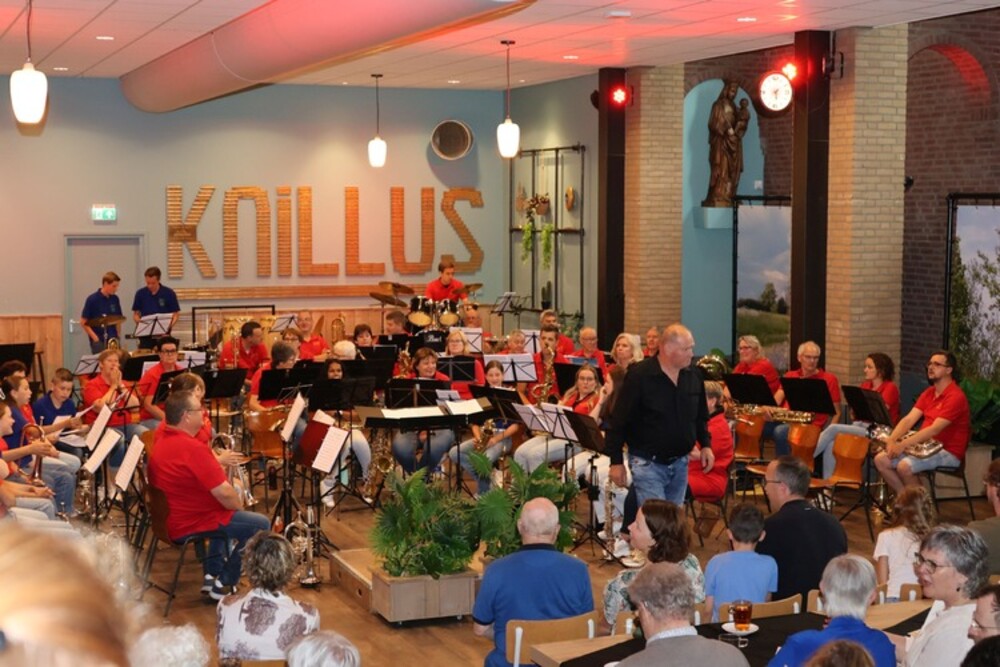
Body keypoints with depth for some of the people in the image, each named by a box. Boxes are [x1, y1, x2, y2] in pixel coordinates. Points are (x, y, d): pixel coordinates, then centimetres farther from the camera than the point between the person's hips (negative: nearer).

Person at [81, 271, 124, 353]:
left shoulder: (115, 299, 7)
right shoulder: (92, 300, -8)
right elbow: (83, 322, -7)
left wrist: (118, 336, 6)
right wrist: (95, 338, -13)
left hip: (113, 340, 5)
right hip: (99, 341, -5)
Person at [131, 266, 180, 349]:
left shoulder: (169, 293, -3)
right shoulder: (140, 293, 4)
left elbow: (176, 314, 1)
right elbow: (136, 313, 12)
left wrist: (168, 327, -16)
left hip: (163, 334, -2)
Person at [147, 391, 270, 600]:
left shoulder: (161, 441, 4)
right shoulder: (192, 447, -27)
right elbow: (224, 494, -25)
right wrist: (239, 503, -5)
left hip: (169, 517, 10)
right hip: (190, 525, -10)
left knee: (226, 512, 34)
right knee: (260, 524, 0)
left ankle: (212, 574, 33)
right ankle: (223, 584, 7)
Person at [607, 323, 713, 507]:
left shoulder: (693, 377, 3)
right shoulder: (639, 375, -14)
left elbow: (700, 416, 17)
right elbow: (620, 420, -11)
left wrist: (706, 444, 4)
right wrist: (616, 461, -11)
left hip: (680, 463, 6)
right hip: (647, 463, -6)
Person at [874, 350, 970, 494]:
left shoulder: (955, 396, -16)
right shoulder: (928, 393, 12)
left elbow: (934, 429, -25)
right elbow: (909, 419, 2)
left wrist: (903, 445, -28)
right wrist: (891, 440, -15)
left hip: (948, 453, -9)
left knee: (904, 466, -30)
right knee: (881, 460, -5)